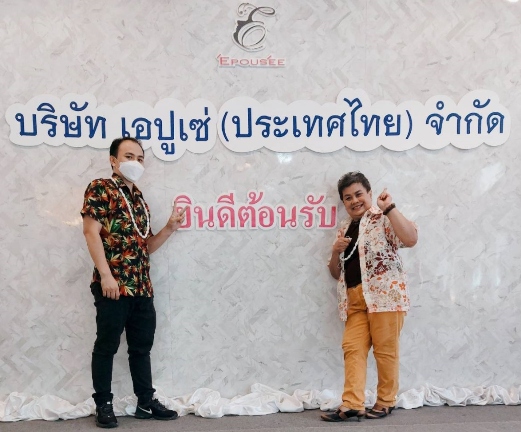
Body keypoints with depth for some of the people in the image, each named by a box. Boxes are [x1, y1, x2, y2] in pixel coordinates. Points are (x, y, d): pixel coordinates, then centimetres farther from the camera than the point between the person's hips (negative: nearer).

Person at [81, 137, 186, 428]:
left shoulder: (139, 199, 19)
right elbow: (92, 232, -11)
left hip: (142, 285, 7)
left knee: (142, 346, 12)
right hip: (113, 284, -7)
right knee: (107, 345, 3)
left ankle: (146, 402, 22)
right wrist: (105, 274, -18)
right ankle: (104, 405, 14)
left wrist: (170, 228, 4)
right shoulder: (100, 189, -2)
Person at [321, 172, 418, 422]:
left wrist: (390, 207, -19)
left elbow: (411, 239, -19)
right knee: (352, 348, -2)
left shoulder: (382, 218, 0)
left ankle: (386, 402, 12)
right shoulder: (345, 229, 20)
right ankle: (352, 405, -2)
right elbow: (336, 273, 23)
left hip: (384, 293, -6)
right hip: (355, 299, 6)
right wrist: (336, 251, 3)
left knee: (385, 349, -1)